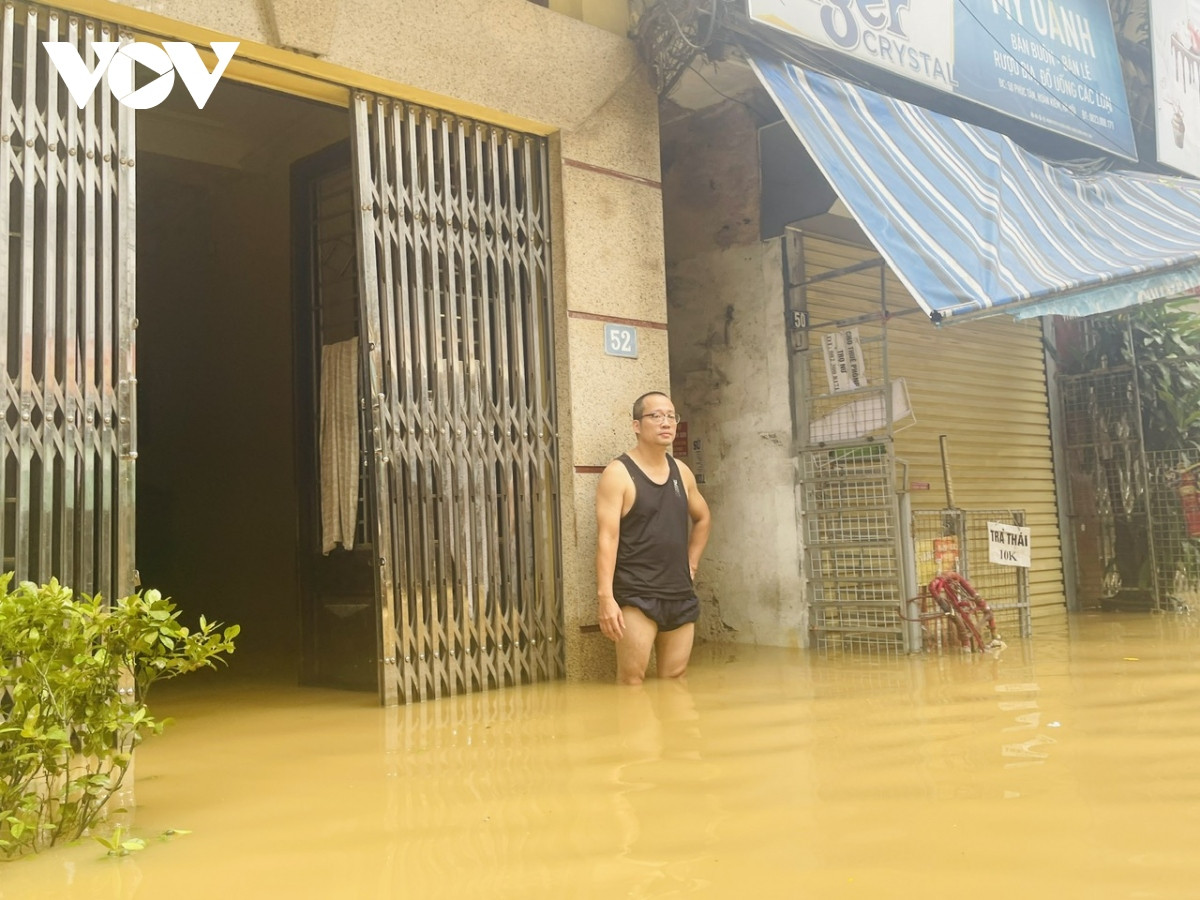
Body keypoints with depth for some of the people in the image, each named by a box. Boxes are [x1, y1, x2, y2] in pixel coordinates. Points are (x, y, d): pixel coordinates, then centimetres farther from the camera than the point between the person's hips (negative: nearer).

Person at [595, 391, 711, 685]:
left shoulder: (681, 471, 12)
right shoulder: (619, 473, -7)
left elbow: (702, 518, 29)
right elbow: (607, 537, -14)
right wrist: (605, 597, -22)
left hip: (681, 595, 6)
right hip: (636, 597, -6)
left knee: (675, 679, 10)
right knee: (632, 678, -10)